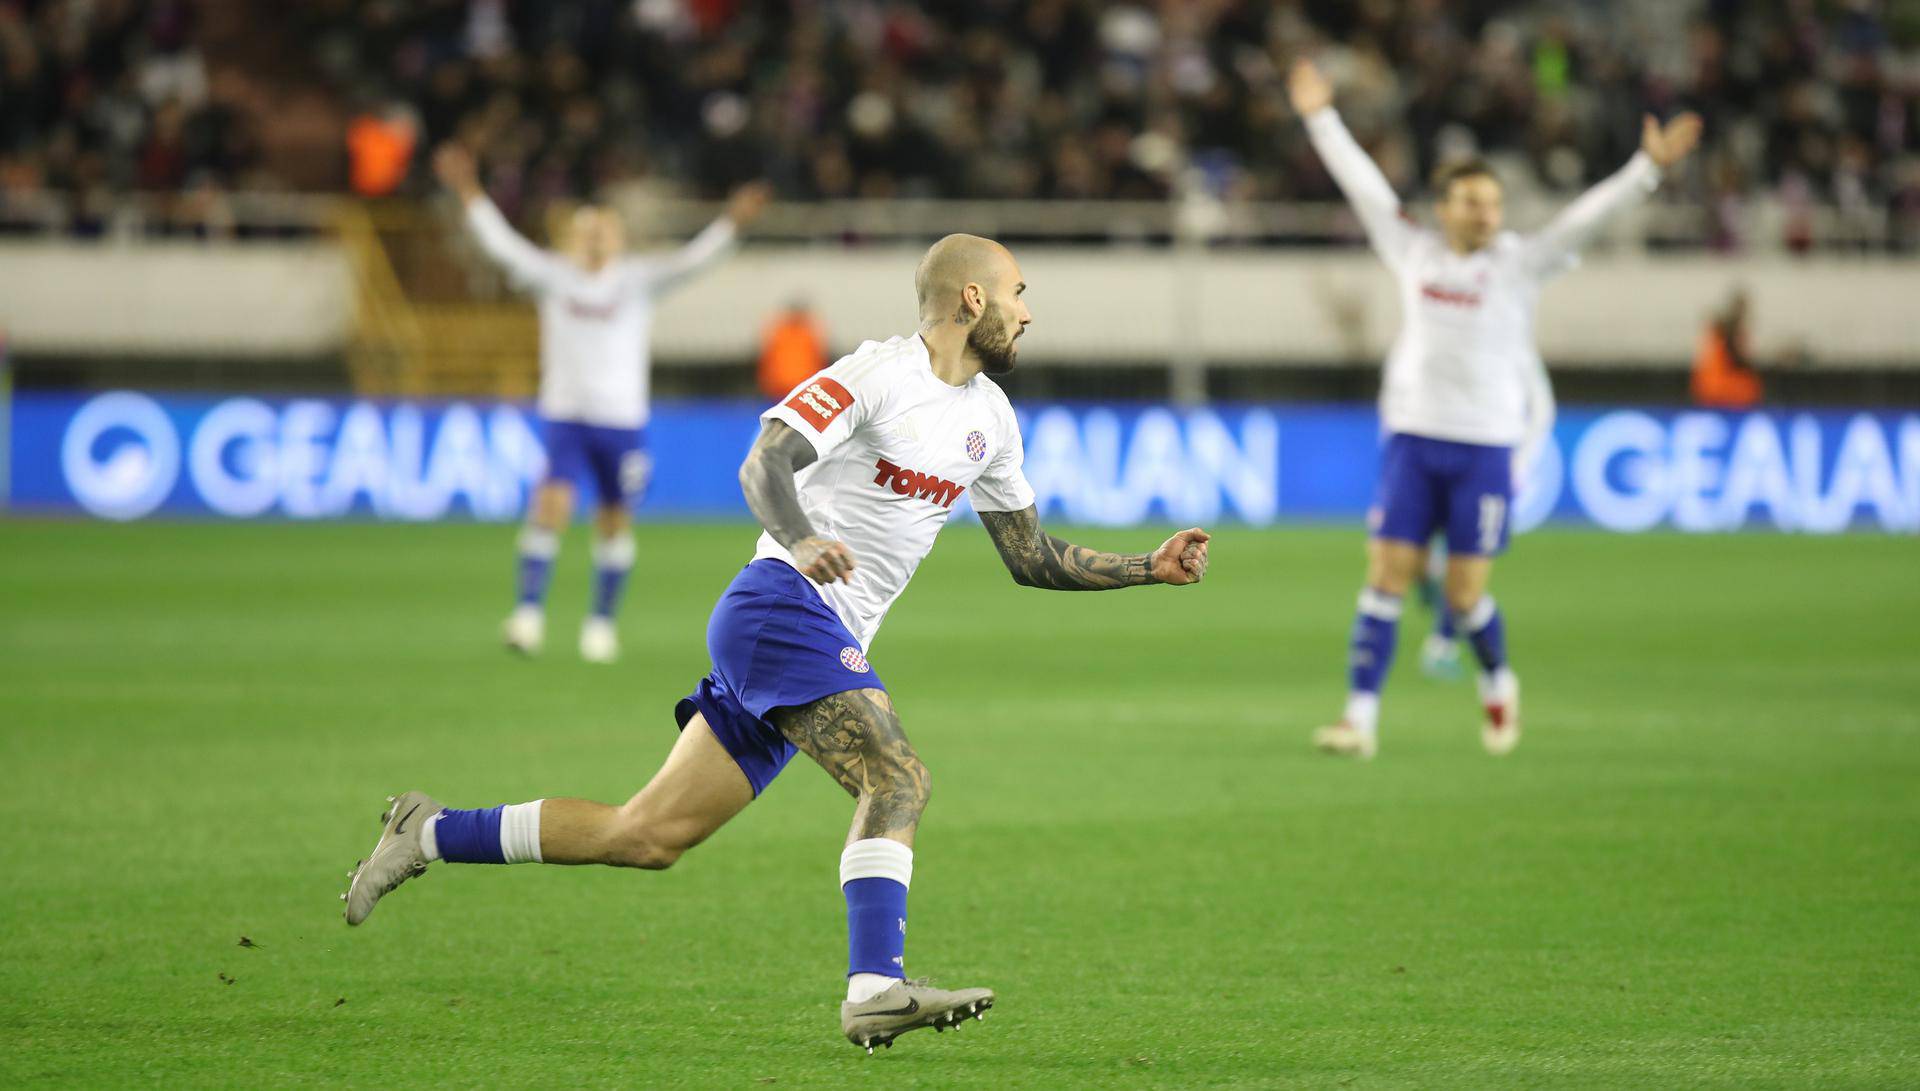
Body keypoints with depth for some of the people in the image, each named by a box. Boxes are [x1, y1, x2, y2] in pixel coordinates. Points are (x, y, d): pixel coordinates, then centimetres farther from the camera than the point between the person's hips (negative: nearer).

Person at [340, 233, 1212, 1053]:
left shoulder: (990, 418, 16)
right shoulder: (877, 374, -10)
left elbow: (1031, 557, 24)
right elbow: (764, 464, -20)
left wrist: (1151, 568, 16)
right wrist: (800, 541, -39)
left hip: (829, 642, 8)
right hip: (782, 605, -8)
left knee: (647, 836, 6)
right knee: (896, 779, -25)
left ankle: (431, 834, 16)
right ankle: (876, 989, -34)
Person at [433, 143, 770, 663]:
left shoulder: (638, 281, 3)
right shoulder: (552, 277, 5)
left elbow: (691, 261, -7)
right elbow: (503, 245, 0)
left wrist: (731, 223, -20)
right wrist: (470, 195, -7)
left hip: (623, 420, 1)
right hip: (564, 415, -1)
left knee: (615, 521, 5)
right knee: (551, 504, -17)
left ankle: (602, 620, 19)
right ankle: (529, 611, -16)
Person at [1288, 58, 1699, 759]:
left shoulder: (1519, 265, 0)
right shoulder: (1414, 254, 6)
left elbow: (1586, 218, -9)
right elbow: (1363, 184, 16)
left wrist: (1648, 168, -20)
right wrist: (1321, 118, 23)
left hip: (1487, 446, -2)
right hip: (1412, 438, 2)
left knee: (1465, 595, -1)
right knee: (1386, 576, -4)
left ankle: (1497, 682, 29)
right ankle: (1361, 719, -3)